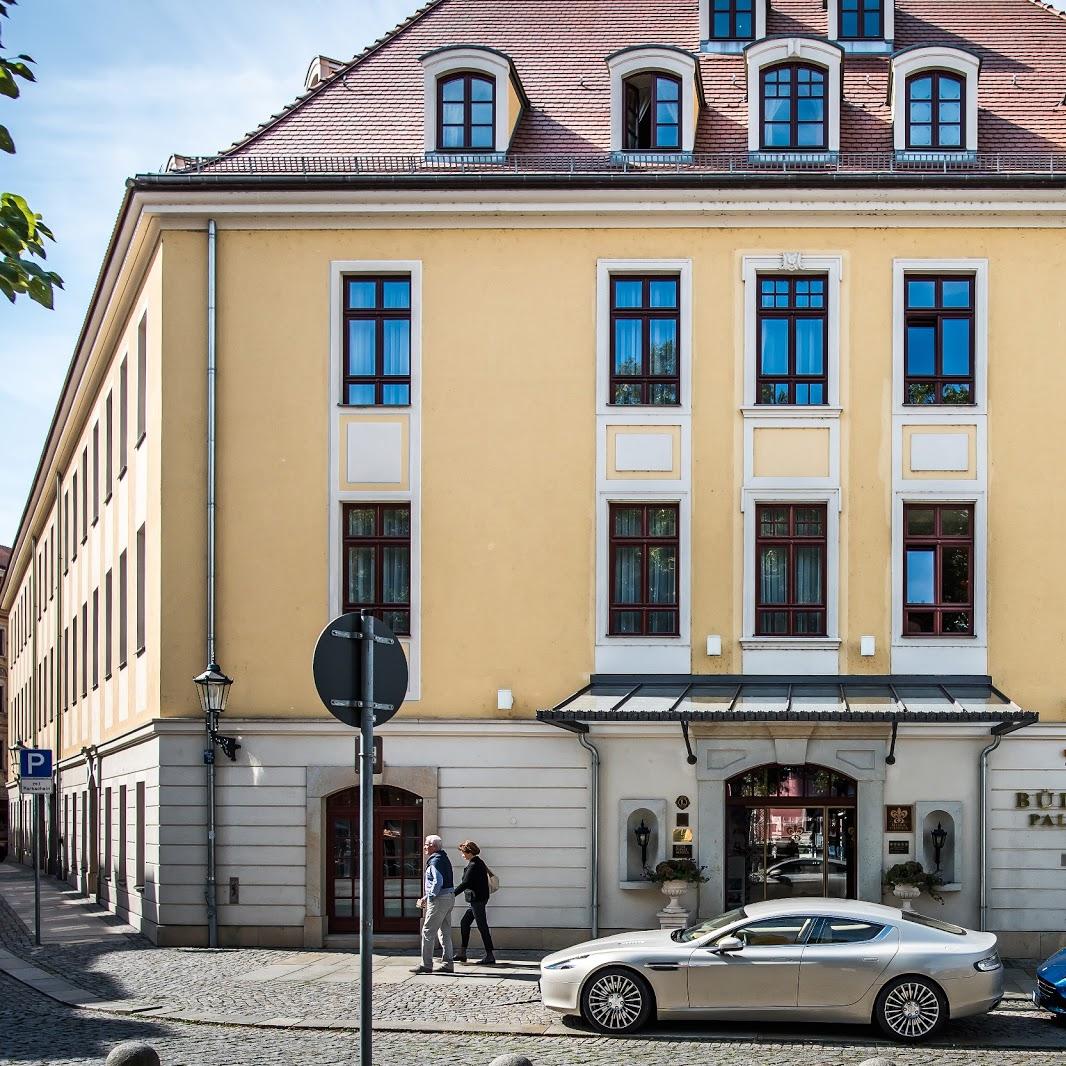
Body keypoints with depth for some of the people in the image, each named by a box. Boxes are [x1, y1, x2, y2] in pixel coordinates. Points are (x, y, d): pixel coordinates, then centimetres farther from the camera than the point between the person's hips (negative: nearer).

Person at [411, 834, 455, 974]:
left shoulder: (435, 860, -14)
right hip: (449, 897, 10)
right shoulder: (444, 858, 17)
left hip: (439, 899, -10)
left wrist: (427, 897, -18)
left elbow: (438, 882, -24)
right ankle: (448, 964, 14)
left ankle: (426, 965, -7)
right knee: (445, 932, 13)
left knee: (428, 931, -6)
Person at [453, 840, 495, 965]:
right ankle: (462, 954, 21)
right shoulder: (479, 862, 13)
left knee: (482, 926, -7)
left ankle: (490, 956, -5)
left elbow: (465, 883, -21)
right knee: (464, 923, 15)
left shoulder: (474, 865, -17)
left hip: (477, 899, -11)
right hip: (476, 900, 11)